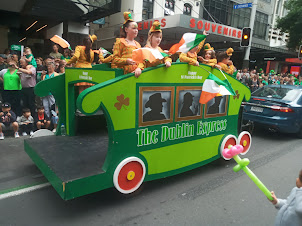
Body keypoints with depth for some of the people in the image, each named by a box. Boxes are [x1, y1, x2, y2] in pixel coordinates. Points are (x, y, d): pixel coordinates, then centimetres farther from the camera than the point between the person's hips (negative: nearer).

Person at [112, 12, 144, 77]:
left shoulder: (138, 44, 24)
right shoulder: (120, 42, 8)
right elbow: (115, 59, 0)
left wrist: (139, 68, -8)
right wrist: (126, 61, -17)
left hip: (136, 74, 5)